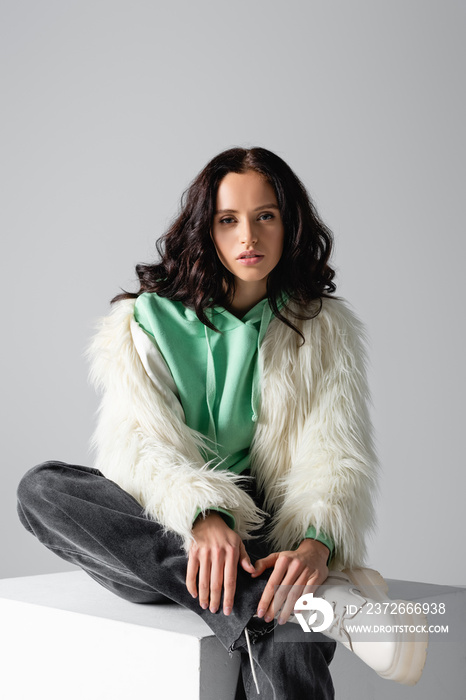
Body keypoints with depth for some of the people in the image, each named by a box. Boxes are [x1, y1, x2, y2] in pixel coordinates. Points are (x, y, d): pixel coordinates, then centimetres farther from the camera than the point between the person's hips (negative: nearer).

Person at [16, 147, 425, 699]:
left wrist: (317, 542, -26)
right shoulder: (145, 321, 7)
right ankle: (257, 609, -37)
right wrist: (203, 518, -29)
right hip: (164, 535, 4)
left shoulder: (326, 329, 8)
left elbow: (338, 456, -3)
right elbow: (138, 444, -8)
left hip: (271, 538, -4)